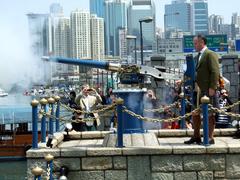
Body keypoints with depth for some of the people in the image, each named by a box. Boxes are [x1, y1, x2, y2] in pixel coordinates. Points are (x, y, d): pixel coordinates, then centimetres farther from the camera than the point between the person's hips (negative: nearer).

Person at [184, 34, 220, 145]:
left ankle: (210, 138, 5)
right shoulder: (197, 57, 19)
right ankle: (196, 137, 20)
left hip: (208, 90, -9)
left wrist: (212, 88, -20)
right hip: (198, 90, 9)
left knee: (209, 114, -1)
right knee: (195, 113, 10)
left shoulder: (210, 54, -8)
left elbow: (215, 72, -15)